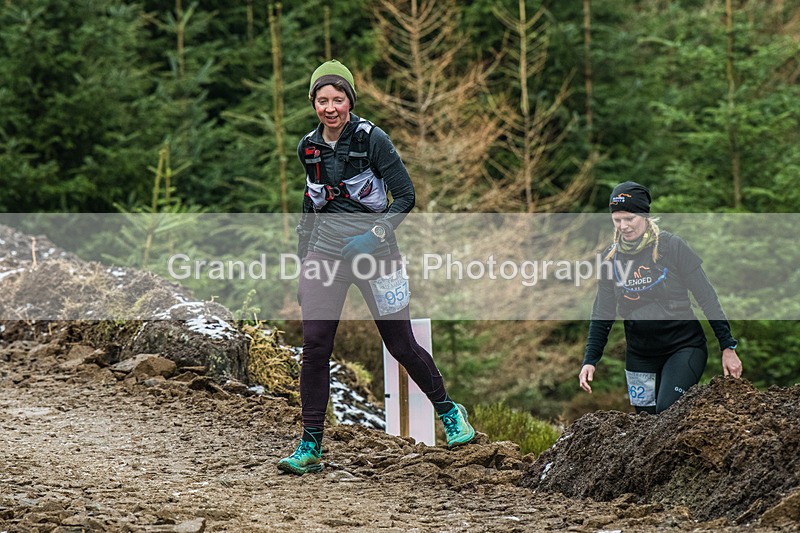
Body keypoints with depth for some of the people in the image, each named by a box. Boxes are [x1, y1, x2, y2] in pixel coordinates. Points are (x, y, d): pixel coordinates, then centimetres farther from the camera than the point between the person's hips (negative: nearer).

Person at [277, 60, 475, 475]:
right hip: (326, 254, 4)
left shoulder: (372, 139, -10)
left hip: (372, 253, -4)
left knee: (401, 344, 5)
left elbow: (405, 196, -9)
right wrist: (304, 263, 17)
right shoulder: (309, 148, 6)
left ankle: (448, 411, 30)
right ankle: (310, 447, -3)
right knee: (314, 347, -8)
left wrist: (377, 234, -23)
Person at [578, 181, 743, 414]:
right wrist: (590, 360, -3)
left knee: (668, 412, -23)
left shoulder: (672, 246, -10)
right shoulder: (612, 256, 2)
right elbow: (602, 316, 7)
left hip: (683, 348, -5)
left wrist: (728, 347, -8)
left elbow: (707, 298, -6)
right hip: (639, 355, 5)